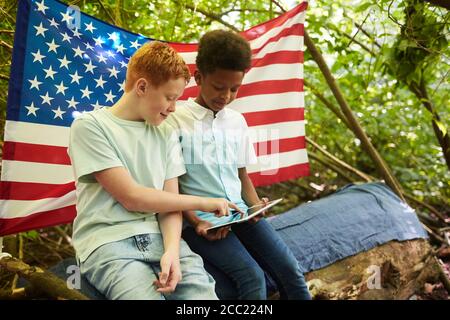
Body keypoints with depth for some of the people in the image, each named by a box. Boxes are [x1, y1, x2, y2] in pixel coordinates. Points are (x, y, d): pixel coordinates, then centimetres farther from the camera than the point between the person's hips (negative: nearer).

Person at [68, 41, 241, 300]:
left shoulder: (165, 135, 11)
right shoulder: (90, 126, -4)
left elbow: (170, 202, 6)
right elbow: (131, 197, -10)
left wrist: (172, 250, -14)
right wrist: (203, 203, -4)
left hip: (159, 236, 4)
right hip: (108, 241, -3)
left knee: (203, 292, -21)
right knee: (145, 293, -30)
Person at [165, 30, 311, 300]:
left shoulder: (237, 121, 12)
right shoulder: (176, 120, -4)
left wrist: (256, 205, -1)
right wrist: (196, 222, -13)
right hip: (201, 219, -5)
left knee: (290, 270, -12)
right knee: (252, 277, -25)